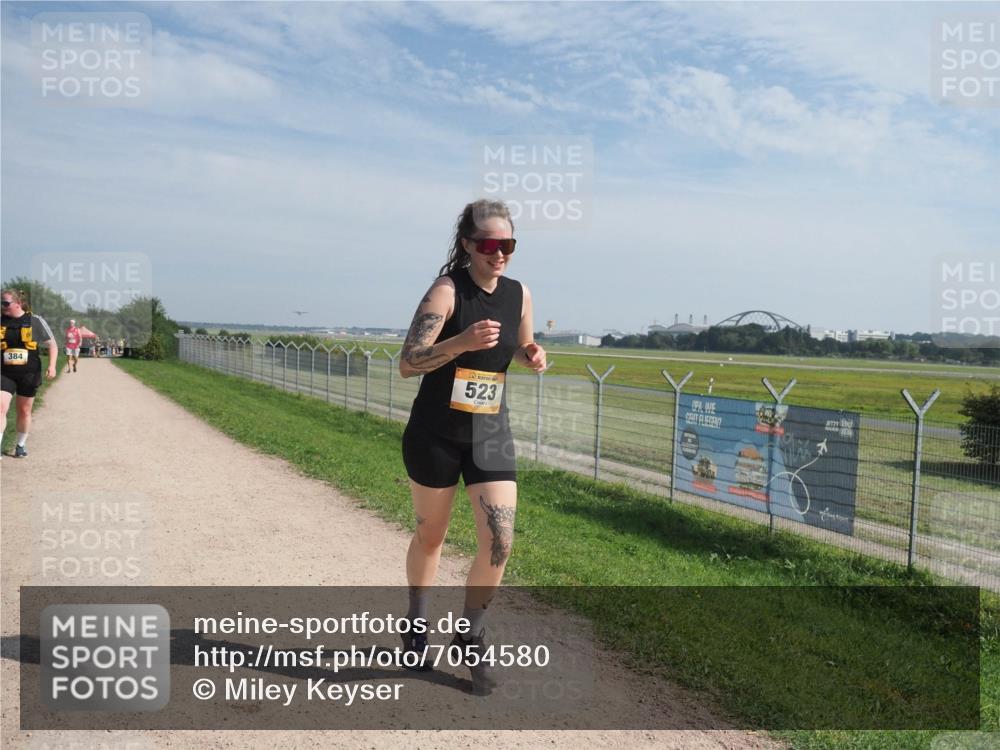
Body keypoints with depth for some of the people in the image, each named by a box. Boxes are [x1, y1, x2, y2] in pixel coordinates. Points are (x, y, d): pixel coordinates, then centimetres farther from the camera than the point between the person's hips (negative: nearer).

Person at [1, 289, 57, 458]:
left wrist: (52, 365, -10)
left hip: (29, 374, -1)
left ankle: (21, 445, 28)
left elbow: (52, 344, 2)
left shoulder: (35, 321, -3)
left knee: (24, 410, 10)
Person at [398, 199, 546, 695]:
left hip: (491, 433, 4)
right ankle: (416, 625, 40)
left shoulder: (519, 294, 1)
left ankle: (470, 637, 19)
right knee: (430, 537, 13)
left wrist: (532, 356, -5)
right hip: (436, 432, -3)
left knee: (499, 542, -5)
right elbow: (407, 364, -22)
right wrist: (462, 342, -36)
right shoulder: (447, 291, -14)